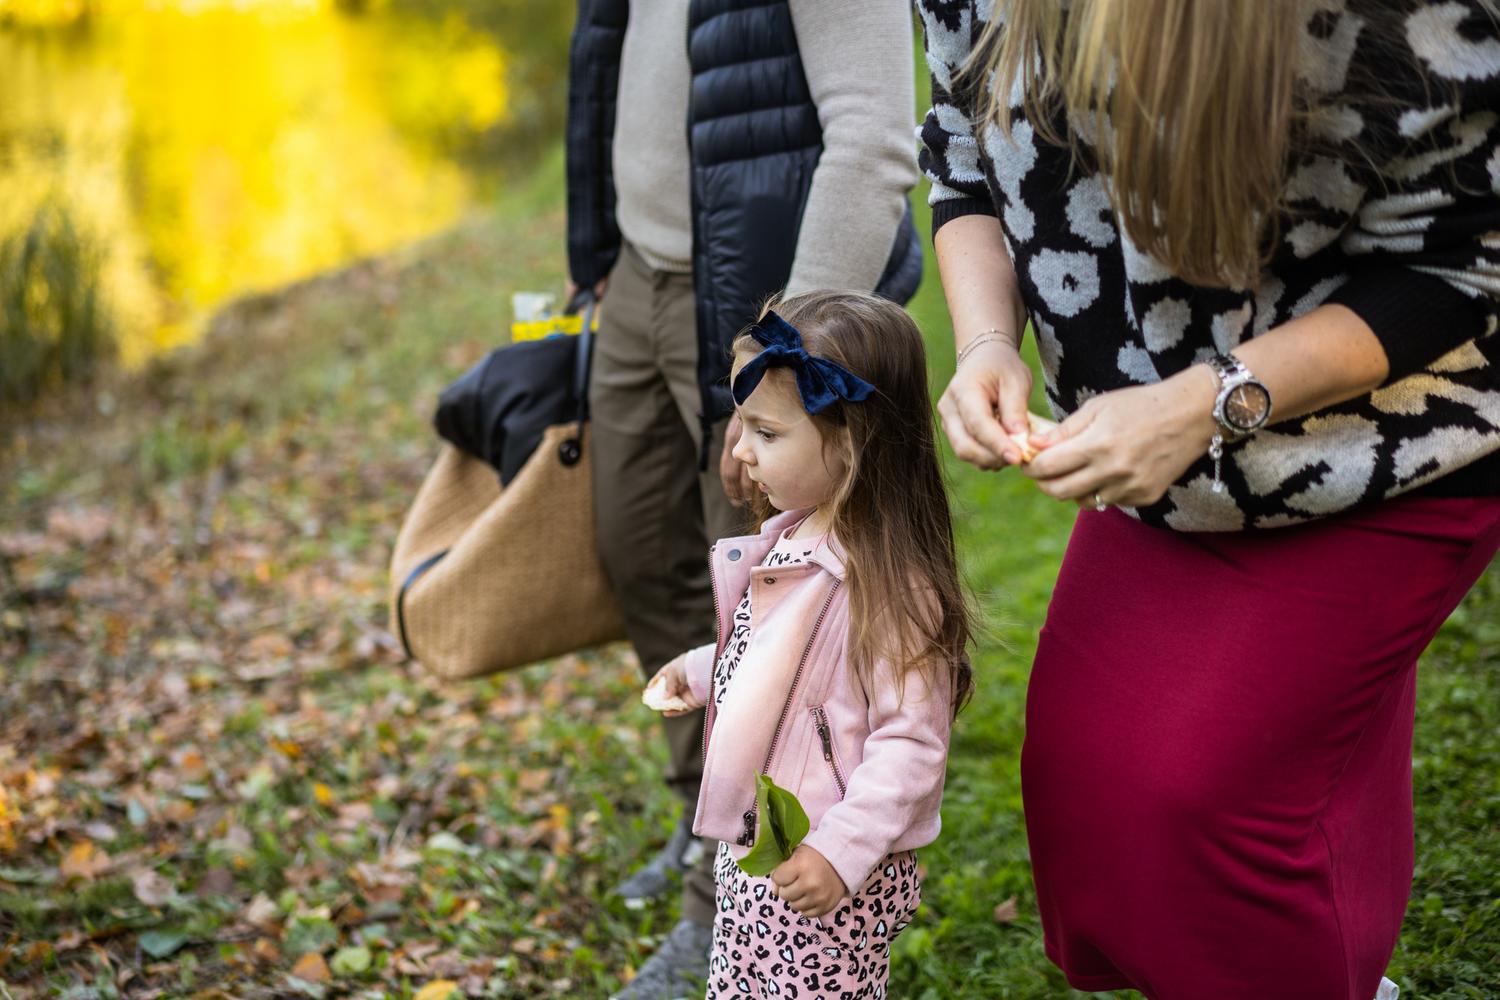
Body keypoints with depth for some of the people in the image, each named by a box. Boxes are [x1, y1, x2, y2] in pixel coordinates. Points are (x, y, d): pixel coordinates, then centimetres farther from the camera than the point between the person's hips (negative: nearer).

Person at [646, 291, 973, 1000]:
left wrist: (840, 851, -29)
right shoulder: (788, 542, 3)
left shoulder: (888, 584, -25)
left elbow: (910, 742, -26)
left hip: (827, 884, -9)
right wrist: (699, 673, 15)